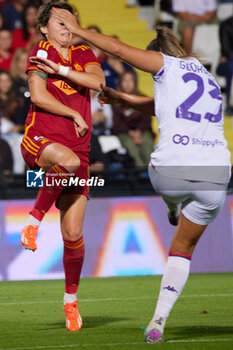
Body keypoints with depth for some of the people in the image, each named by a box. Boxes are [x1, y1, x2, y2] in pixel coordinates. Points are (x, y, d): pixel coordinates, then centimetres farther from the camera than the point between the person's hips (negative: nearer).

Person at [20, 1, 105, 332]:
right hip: (39, 140, -4)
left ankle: (71, 301, 15)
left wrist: (59, 69, -11)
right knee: (69, 160, -42)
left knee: (73, 234, -2)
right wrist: (75, 116, -8)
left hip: (77, 149, 4)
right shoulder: (40, 52, 3)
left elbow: (97, 81, -6)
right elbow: (38, 96, -9)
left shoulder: (84, 54, 15)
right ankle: (34, 219, -21)